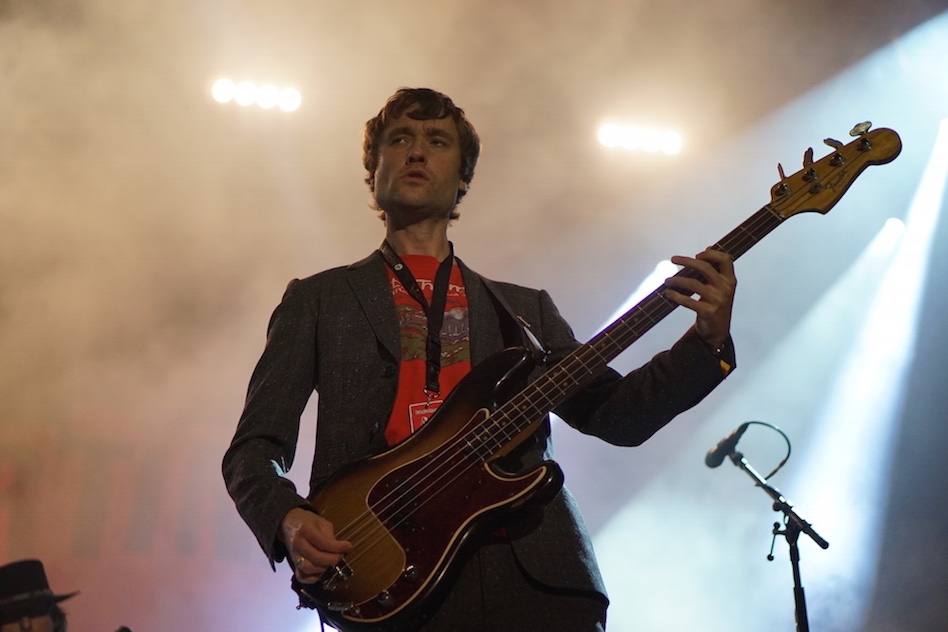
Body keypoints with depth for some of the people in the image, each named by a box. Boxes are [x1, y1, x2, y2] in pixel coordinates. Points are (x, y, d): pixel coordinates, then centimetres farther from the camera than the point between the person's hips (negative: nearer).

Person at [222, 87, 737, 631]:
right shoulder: (318, 300, 15)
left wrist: (708, 341, -4)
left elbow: (616, 413, 12)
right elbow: (254, 447, 10)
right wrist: (289, 520, -12)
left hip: (538, 575, 3)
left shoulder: (525, 309, 22)